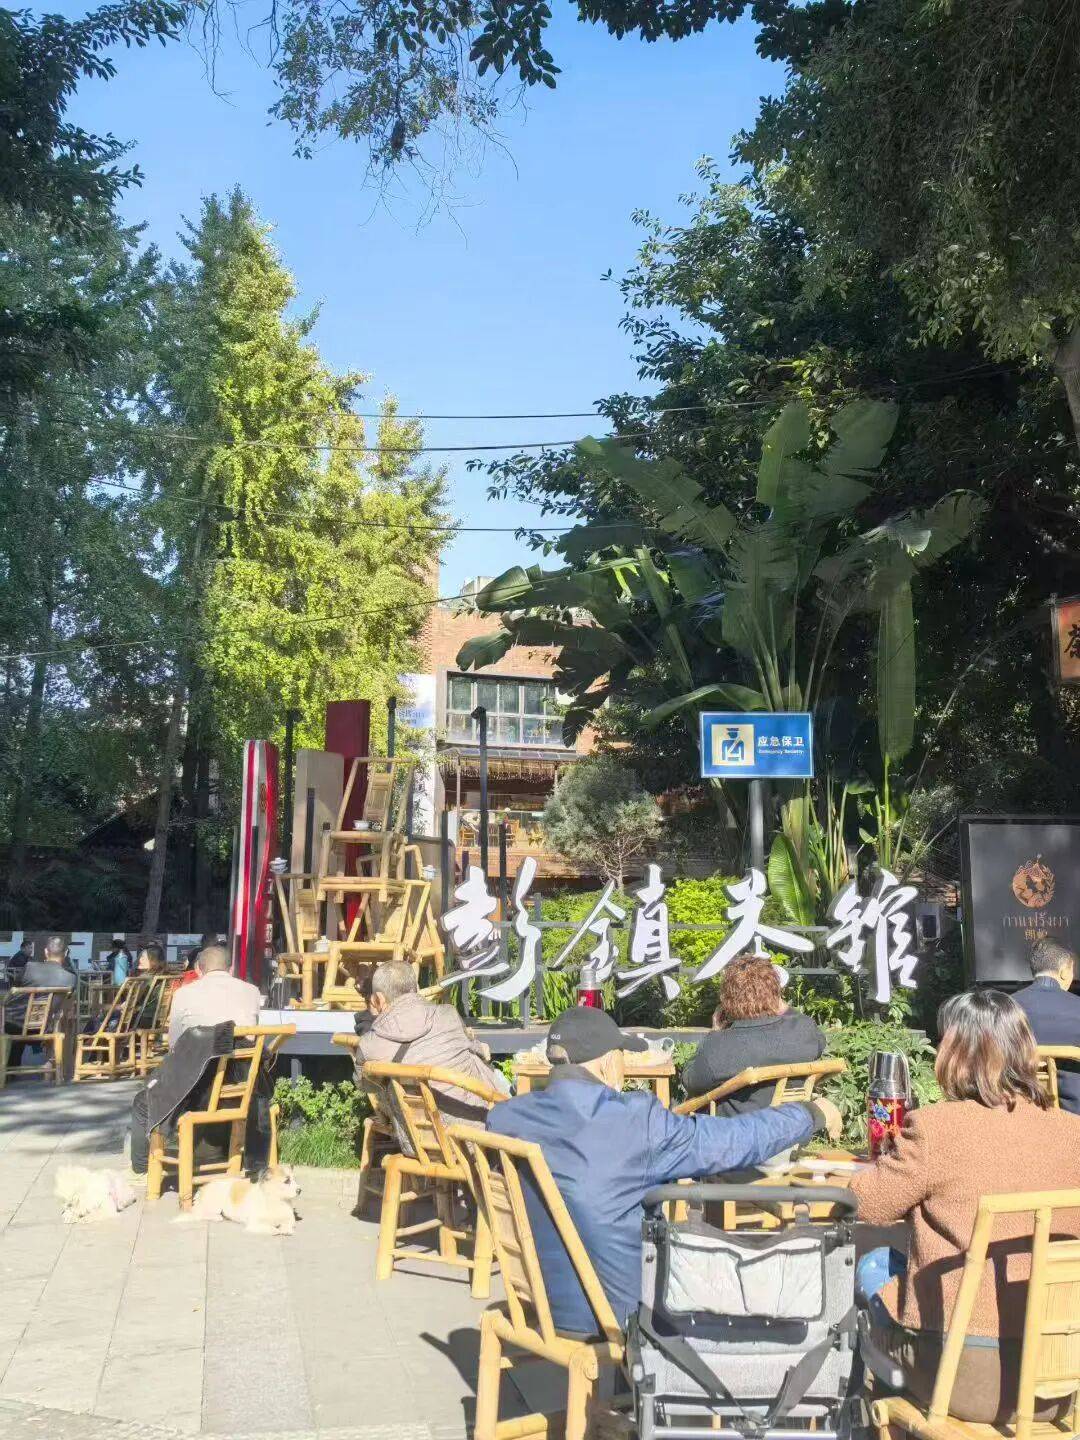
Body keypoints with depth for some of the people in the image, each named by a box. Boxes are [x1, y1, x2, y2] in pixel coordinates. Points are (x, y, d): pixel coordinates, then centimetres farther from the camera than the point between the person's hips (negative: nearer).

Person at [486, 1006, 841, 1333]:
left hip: (542, 1303, 5)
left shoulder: (502, 1119, -10)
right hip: (619, 1313, -5)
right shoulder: (636, 1120, -24)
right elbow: (739, 1139, -14)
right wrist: (812, 1114, 4)